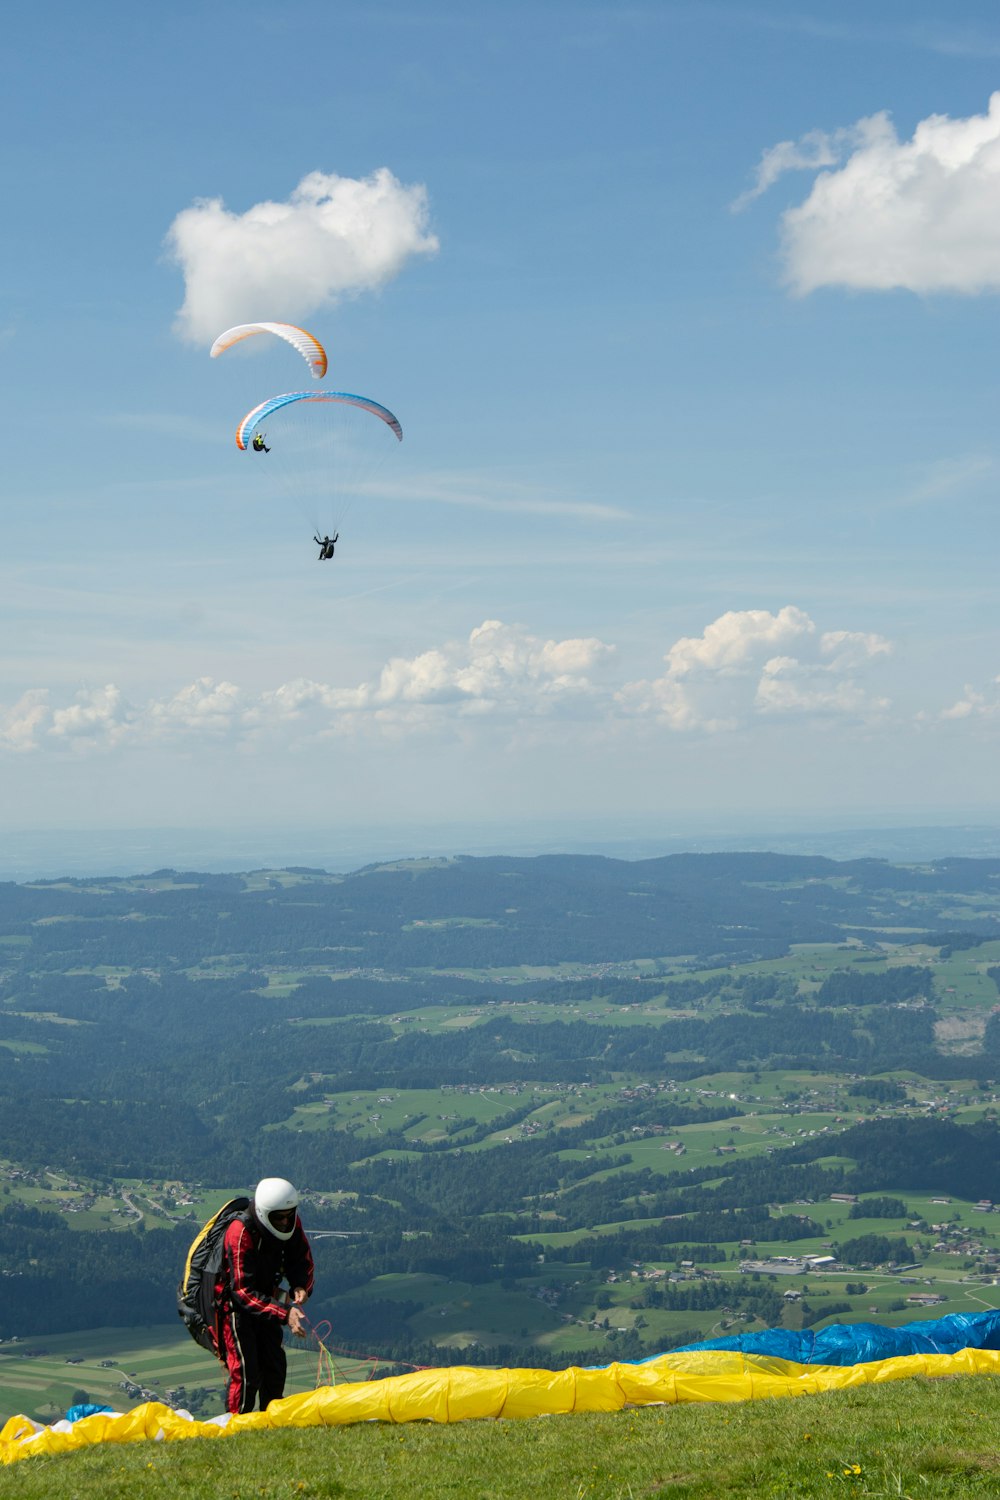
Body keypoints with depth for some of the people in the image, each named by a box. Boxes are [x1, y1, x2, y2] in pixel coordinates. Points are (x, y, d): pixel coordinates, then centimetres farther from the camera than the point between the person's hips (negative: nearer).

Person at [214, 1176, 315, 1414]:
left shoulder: (291, 1223, -13)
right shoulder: (240, 1233, -32)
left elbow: (302, 1260, 3)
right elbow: (243, 1291, -34)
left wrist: (301, 1287, -20)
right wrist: (284, 1314, -43)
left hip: (263, 1299, 7)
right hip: (233, 1303, -7)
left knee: (275, 1366, 9)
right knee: (246, 1370, -13)